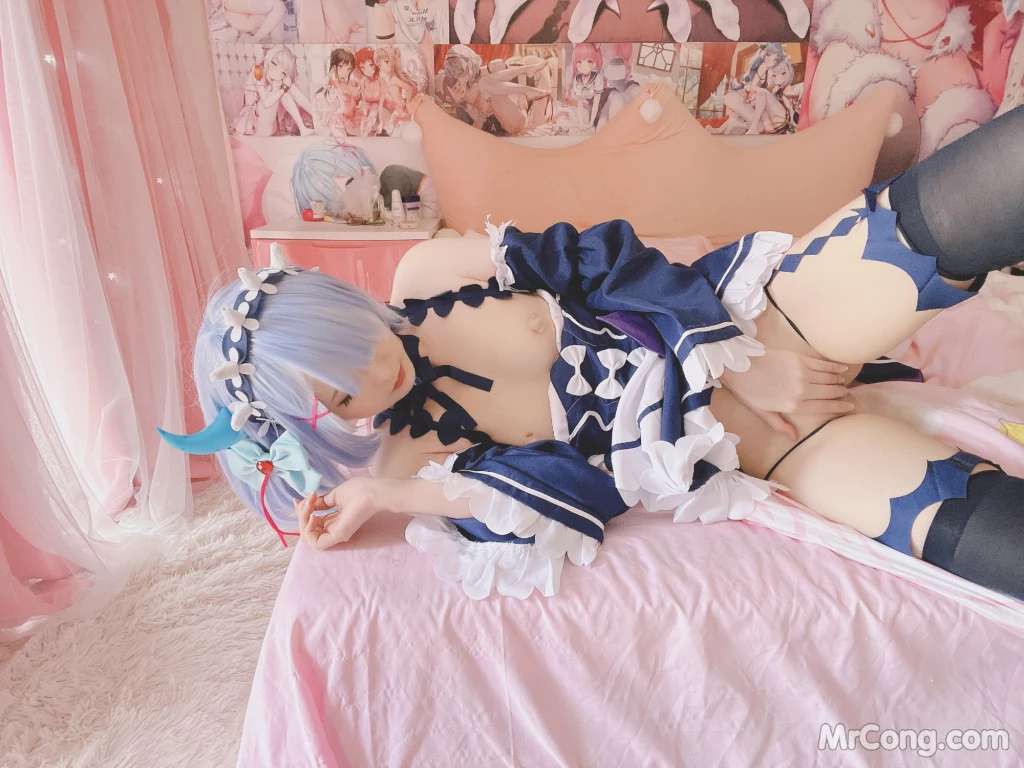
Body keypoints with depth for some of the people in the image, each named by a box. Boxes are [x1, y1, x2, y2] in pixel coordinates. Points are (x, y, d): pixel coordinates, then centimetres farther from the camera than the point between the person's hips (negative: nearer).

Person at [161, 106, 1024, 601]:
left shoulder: (430, 275, -5)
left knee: (938, 217, -25)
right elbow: (571, 492, -11)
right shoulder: (399, 455, -4)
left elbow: (603, 258, -4)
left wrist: (739, 359, -12)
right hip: (739, 443, -1)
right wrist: (387, 493, -18)